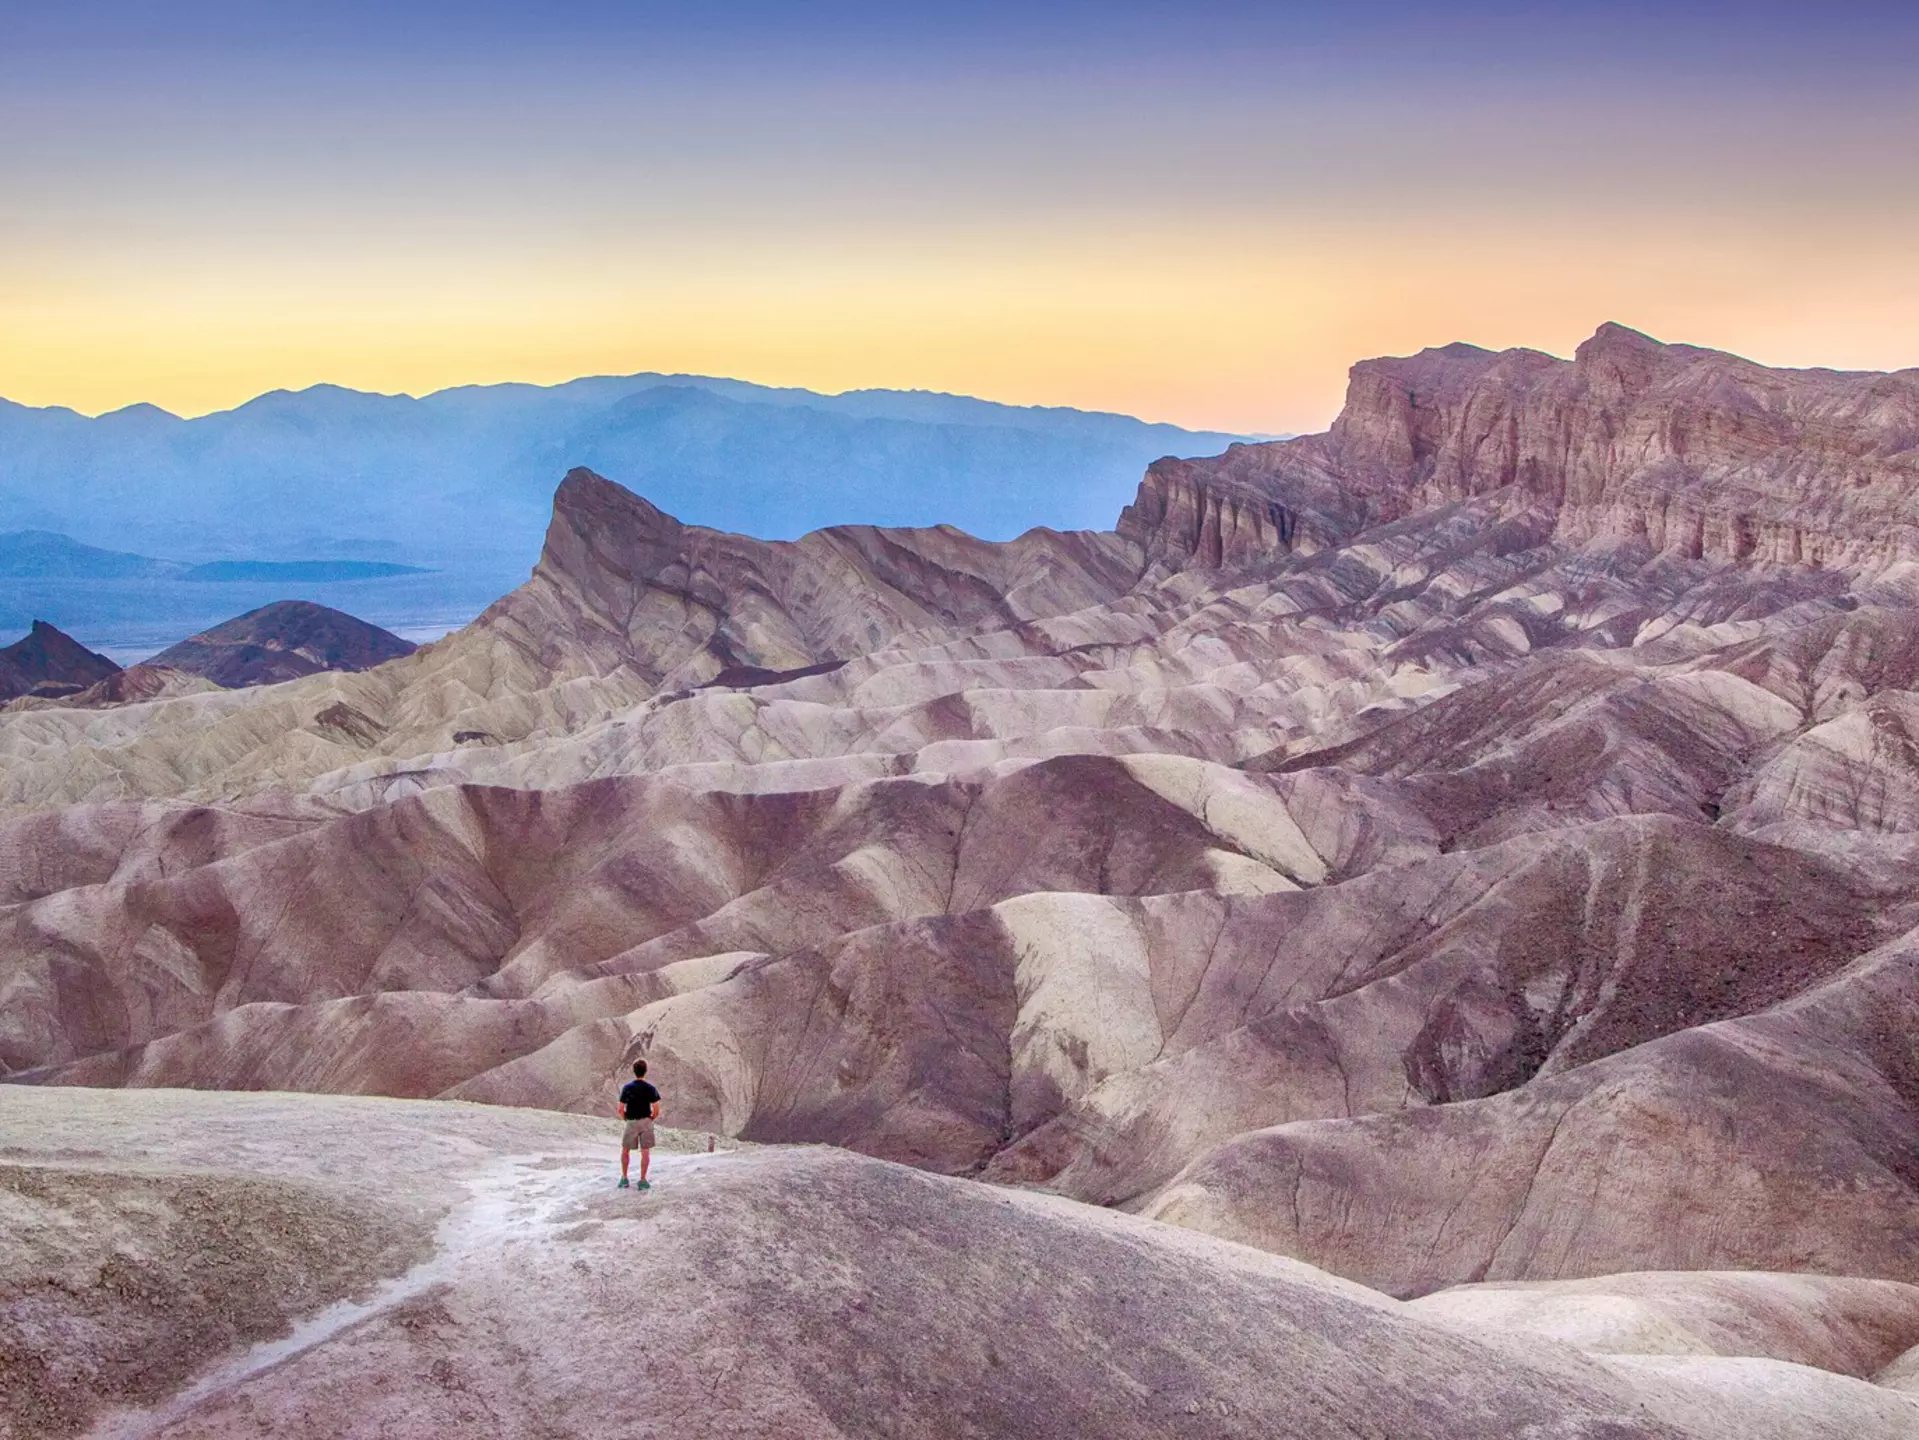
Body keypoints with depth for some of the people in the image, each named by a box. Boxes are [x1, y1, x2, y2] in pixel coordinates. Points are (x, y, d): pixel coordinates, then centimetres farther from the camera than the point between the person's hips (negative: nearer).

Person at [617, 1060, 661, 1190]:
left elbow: (621, 1110, -4)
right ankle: (642, 1180, 4)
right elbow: (656, 1110, -9)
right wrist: (651, 1119, 9)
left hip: (631, 1123, 1)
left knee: (625, 1150, 16)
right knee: (645, 1152, 6)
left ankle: (624, 1178, 14)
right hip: (646, 1122, -1)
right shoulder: (650, 1088, -6)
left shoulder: (626, 1088, -4)